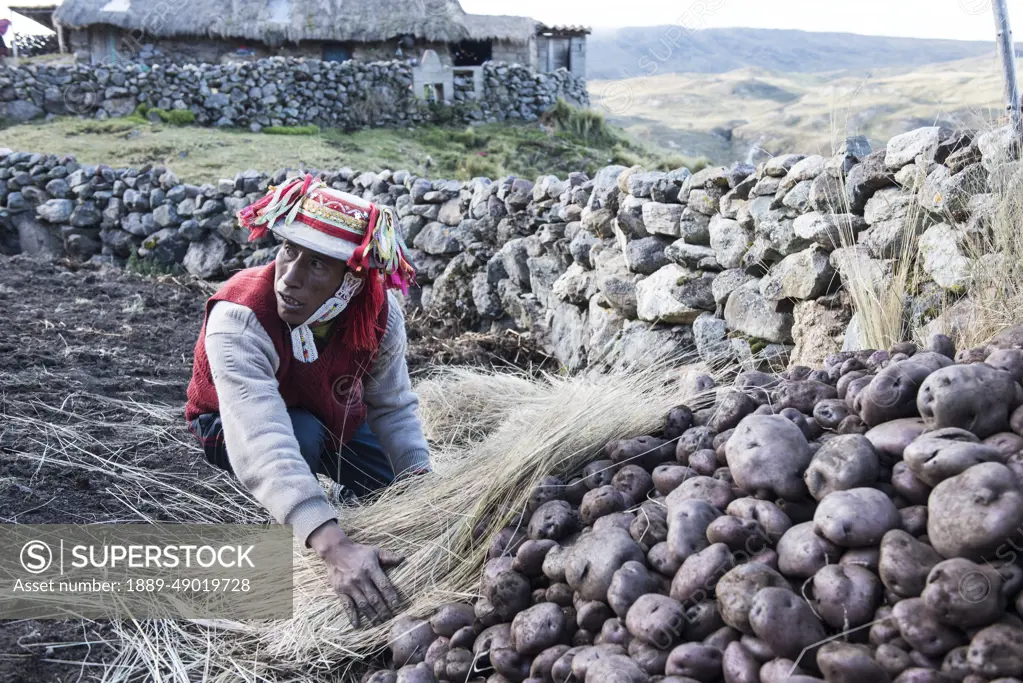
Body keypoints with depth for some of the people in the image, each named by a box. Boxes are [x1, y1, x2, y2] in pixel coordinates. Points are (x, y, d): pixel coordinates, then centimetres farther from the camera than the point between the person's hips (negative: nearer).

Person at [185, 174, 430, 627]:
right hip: (232, 430, -3)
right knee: (305, 434, -35)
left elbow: (393, 406, -14)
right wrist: (335, 548, -64)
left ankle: (344, 497, 26)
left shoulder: (381, 310, -27)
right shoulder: (238, 319, -41)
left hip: (338, 419, 4)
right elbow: (264, 445, -53)